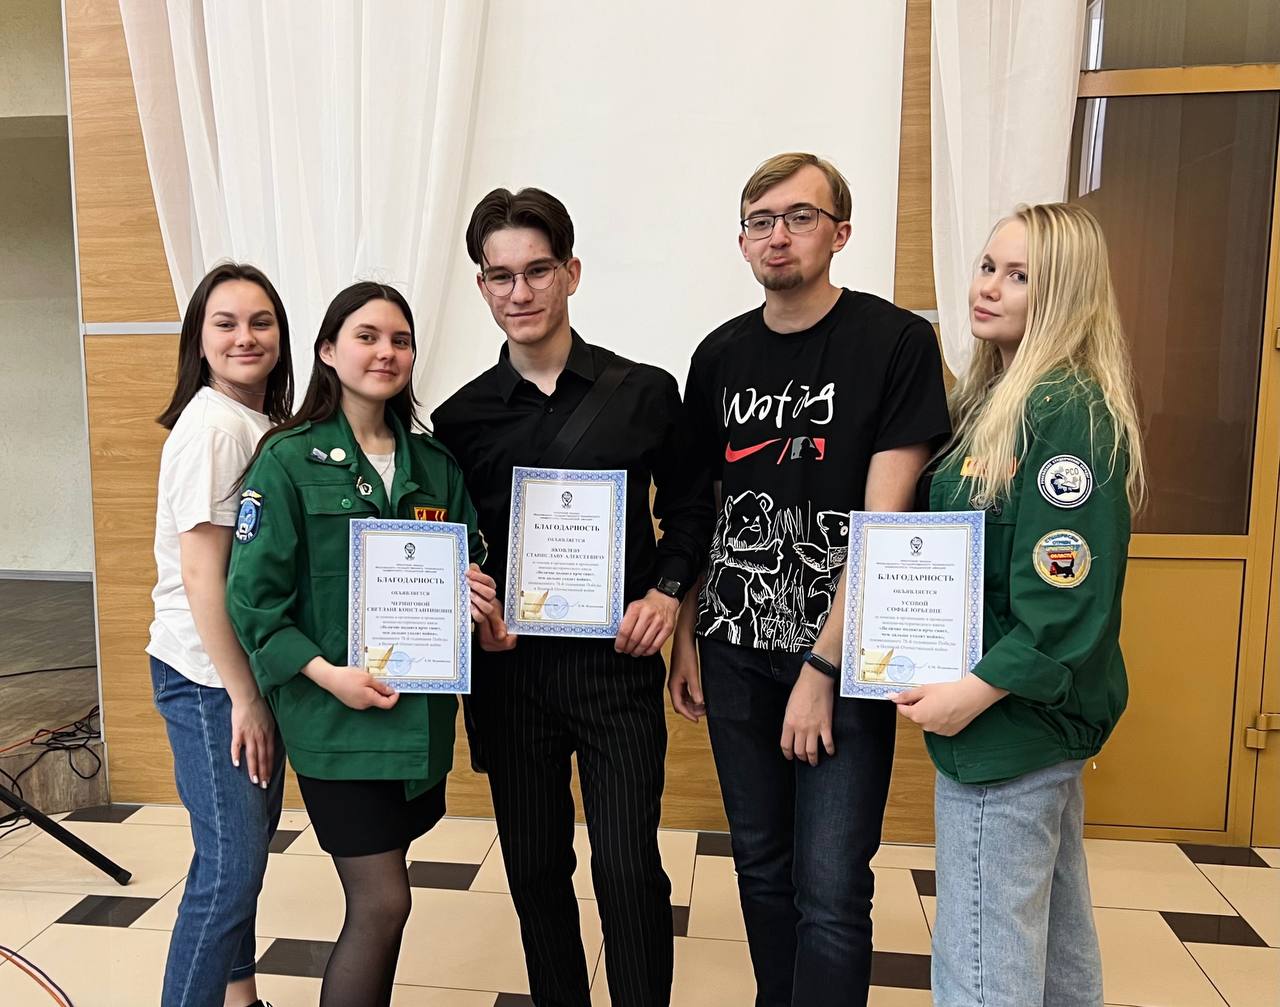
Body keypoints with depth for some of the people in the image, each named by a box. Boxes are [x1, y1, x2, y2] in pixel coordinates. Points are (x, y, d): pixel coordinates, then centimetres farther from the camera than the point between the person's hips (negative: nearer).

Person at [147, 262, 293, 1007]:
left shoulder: (268, 425, 7)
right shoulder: (212, 425, -17)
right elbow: (202, 575, -19)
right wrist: (244, 696, -15)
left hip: (257, 666, 8)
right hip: (208, 678, -8)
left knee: (248, 845, 18)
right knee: (231, 867, -2)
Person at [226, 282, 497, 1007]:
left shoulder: (434, 463, 8)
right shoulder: (289, 460, -7)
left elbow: (469, 564, 16)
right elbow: (254, 596, -9)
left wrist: (479, 597, -6)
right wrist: (326, 673, -19)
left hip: (420, 709, 5)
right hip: (336, 713, -5)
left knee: (380, 895, 16)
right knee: (384, 900, -2)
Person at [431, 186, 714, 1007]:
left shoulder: (645, 392, -2)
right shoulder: (461, 416, 2)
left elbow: (688, 505, 8)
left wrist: (667, 590, -6)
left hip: (616, 662, -2)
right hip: (509, 667, 2)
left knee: (629, 869, 0)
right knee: (535, 868, 15)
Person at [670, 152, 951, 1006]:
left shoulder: (897, 342, -8)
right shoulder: (720, 355, 6)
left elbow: (885, 519, -14)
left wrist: (822, 668, -16)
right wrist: (686, 636, 8)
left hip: (842, 656, -4)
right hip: (736, 649, 5)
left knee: (830, 888, -1)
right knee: (761, 865, 17)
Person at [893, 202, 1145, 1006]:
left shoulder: (1067, 411, -18)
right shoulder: (991, 399, 11)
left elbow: (1069, 590, -23)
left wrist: (977, 692, -21)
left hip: (1010, 721, -10)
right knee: (1055, 934, 24)